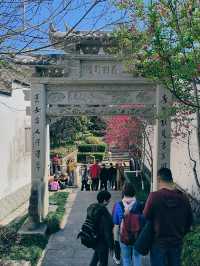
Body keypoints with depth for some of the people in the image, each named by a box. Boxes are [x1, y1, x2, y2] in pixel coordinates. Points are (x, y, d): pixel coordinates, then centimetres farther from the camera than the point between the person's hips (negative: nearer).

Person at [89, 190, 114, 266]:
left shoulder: (93, 207, -7)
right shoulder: (104, 213, -32)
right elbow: (107, 231, -25)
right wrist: (111, 245, -12)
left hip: (94, 239, 8)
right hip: (102, 241, -8)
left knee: (96, 256, 33)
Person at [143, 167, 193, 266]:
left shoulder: (154, 196, -22)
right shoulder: (183, 197, -7)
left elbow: (146, 218, -12)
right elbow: (189, 221, 4)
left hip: (159, 243, -3)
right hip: (177, 243, 4)